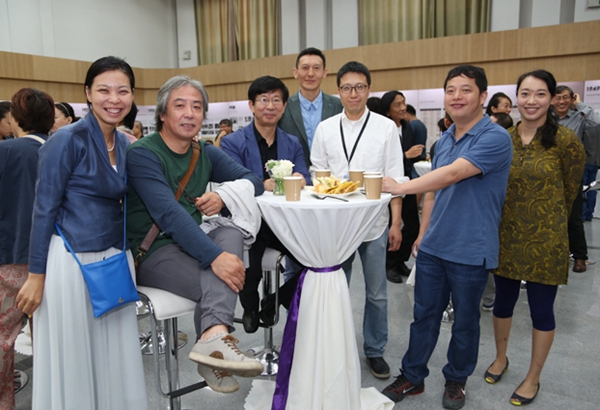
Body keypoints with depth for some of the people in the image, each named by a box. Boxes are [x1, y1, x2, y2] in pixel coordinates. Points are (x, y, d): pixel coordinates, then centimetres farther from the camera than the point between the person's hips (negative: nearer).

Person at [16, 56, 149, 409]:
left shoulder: (126, 145, 7)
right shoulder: (68, 140, -11)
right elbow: (45, 210, -10)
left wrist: (129, 254, 14)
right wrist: (36, 275, -9)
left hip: (116, 258, 6)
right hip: (72, 261, -6)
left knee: (115, 358, 14)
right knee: (72, 360, 9)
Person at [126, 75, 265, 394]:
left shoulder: (206, 153, 10)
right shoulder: (143, 153, -12)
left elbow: (252, 181, 6)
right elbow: (169, 214, -27)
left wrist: (224, 197, -17)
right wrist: (214, 256, -39)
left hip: (188, 245, 6)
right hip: (151, 253, -6)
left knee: (231, 234, -27)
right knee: (222, 283, -29)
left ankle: (212, 337, -38)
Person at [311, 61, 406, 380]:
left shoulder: (386, 127, 2)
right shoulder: (325, 129, 6)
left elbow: (395, 179, 0)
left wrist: (396, 223, -4)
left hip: (374, 223, -1)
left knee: (376, 293, 9)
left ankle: (375, 350, 28)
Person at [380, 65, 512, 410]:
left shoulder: (495, 138, -14)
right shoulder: (444, 139, 9)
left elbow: (453, 174, -28)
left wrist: (401, 187, -29)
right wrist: (423, 232, 14)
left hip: (470, 251, -5)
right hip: (433, 247, 6)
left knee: (465, 321, 14)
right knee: (424, 315, 14)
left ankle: (456, 380, 35)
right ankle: (412, 377, 30)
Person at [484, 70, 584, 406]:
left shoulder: (565, 140, -11)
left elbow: (570, 189, 1)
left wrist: (548, 219, 9)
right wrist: (515, 215, 9)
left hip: (545, 239, -3)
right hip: (506, 235, 4)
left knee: (541, 309, 9)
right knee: (503, 301, 17)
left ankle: (533, 379, 30)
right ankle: (501, 358, 41)